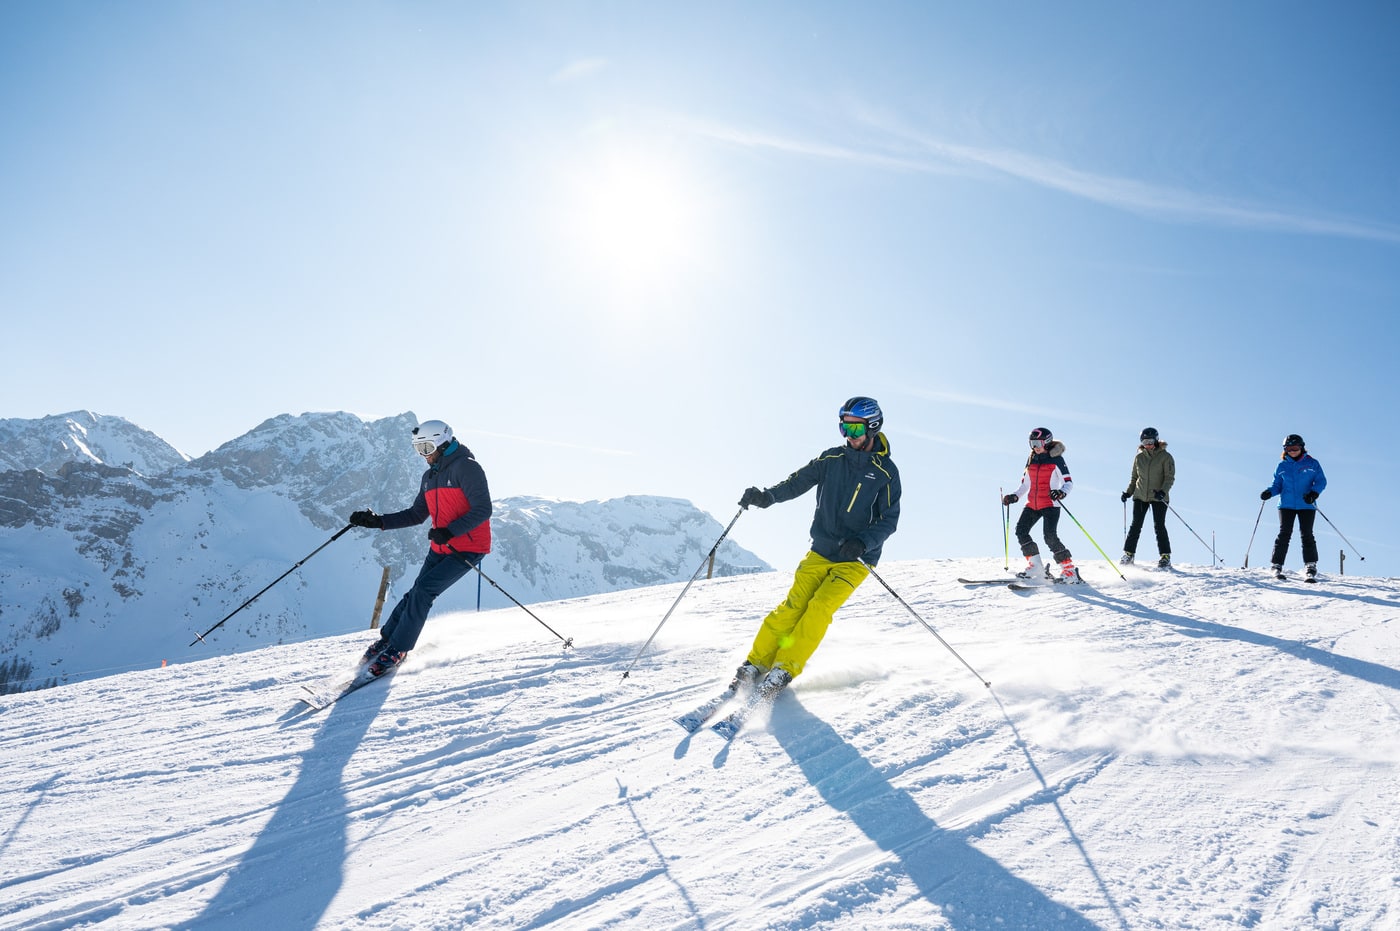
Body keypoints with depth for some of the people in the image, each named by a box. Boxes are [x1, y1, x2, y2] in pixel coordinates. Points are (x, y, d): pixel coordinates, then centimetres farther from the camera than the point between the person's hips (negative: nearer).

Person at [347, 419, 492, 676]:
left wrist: (449, 531, -29)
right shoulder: (429, 476, 13)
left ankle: (397, 649, -8)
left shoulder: (466, 467, -13)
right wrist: (378, 521, 5)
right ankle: (386, 640, 12)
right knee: (417, 593, 0)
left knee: (424, 590, -15)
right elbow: (417, 514, 17)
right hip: (440, 548, 7)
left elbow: (483, 510, -20)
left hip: (467, 548, -7)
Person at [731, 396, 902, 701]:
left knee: (820, 608, -19)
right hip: (820, 552, 3)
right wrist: (767, 496, -11)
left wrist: (862, 542, -23)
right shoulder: (832, 459, 4)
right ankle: (755, 664, -1)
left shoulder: (885, 471, -5)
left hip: (855, 560, -3)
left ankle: (784, 671, -13)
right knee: (792, 606, -9)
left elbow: (889, 520, -6)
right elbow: (798, 482, 7)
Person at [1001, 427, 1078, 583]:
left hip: (1050, 505, -6)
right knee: (1021, 531, -9)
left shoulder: (1056, 459, -2)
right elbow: (1025, 485, 19)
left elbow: (1068, 481, -7)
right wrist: (1014, 496, 4)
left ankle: (1069, 570, -9)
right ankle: (1035, 566, -2)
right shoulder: (1031, 460, 14)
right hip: (1032, 504, 6)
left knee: (1050, 537, -18)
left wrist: (1062, 492, -28)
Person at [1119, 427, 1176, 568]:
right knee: (1135, 526, 0)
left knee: (1159, 526, -7)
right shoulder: (1139, 457, 9)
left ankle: (1165, 556, 1)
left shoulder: (1165, 456, -3)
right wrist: (1128, 492, 6)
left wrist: (1163, 491, -23)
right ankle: (1128, 554, 5)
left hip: (1158, 498, -3)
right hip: (1140, 496, 3)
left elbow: (1170, 477, -8)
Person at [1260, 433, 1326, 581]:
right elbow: (1277, 485, 12)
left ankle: (1311, 567, -1)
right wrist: (1269, 492, -9)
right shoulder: (1282, 466, 10)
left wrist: (1314, 492, -16)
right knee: (1284, 534, -8)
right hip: (1286, 505, 1)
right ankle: (1277, 566, -7)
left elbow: (1321, 481, 2)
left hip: (1306, 505, -1)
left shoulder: (1312, 464, 5)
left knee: (1307, 534, -6)